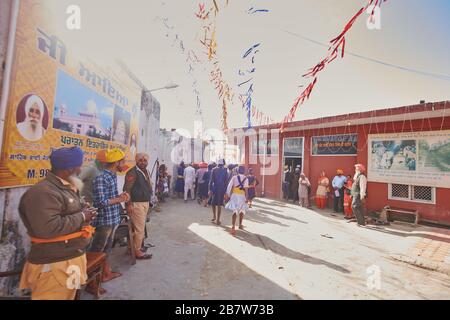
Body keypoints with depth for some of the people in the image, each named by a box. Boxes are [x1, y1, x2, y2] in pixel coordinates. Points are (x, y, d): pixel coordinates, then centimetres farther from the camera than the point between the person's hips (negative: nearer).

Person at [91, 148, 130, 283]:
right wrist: (120, 199, -17)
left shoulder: (113, 176, 7)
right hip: (104, 220, -9)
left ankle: (106, 273, 37)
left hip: (113, 219, 9)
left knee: (107, 248, 22)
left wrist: (121, 196, -2)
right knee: (96, 251, 8)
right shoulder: (101, 178, -22)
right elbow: (101, 202, -25)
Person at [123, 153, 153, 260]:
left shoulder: (146, 172, 12)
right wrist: (129, 204, -23)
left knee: (141, 227, 18)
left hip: (145, 203, 9)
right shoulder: (133, 172, -15)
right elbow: (127, 189, -19)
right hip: (136, 203, -9)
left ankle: (134, 246, 34)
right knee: (139, 228, -2)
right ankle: (137, 251, 12)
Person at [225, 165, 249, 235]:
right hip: (242, 196, 0)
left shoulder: (234, 177, 1)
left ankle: (233, 227, -17)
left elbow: (229, 186, -3)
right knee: (242, 210, 21)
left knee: (235, 211, -2)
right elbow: (245, 189, -10)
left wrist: (228, 195, 3)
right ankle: (240, 225, 31)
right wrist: (246, 198, -7)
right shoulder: (246, 178, -1)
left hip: (234, 195, 0)